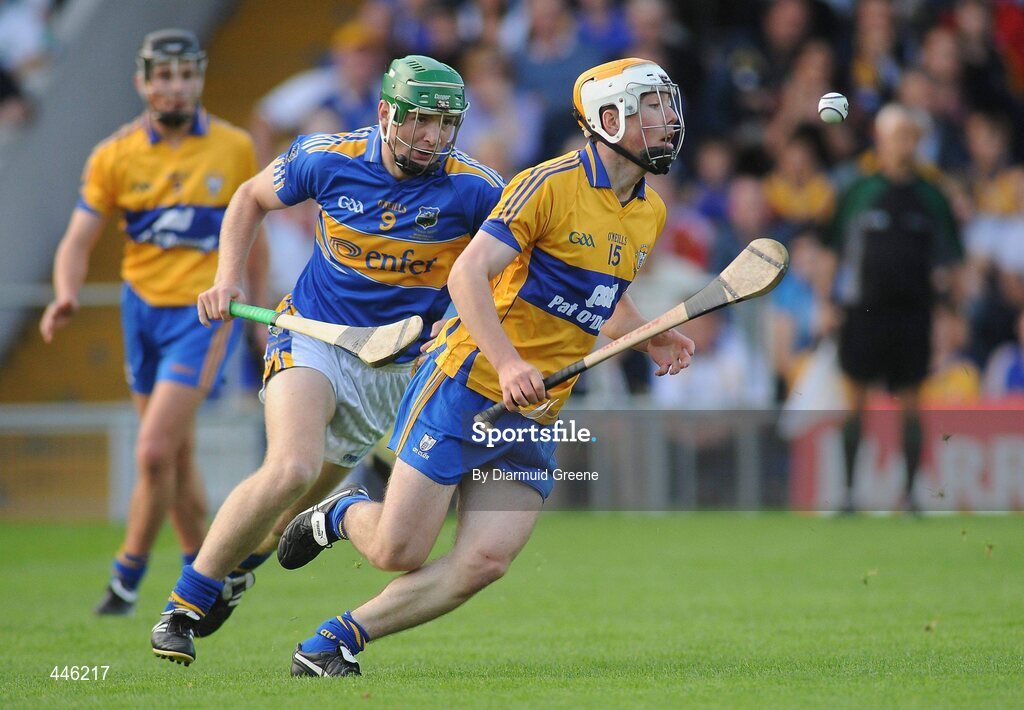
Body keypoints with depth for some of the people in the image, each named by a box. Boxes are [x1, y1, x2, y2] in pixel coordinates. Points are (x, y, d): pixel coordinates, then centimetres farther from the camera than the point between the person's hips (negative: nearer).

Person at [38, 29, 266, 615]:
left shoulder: (235, 149, -3)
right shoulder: (115, 156, -2)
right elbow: (79, 240, -3)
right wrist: (66, 297, -22)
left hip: (205, 312, -3)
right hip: (144, 307, 3)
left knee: (155, 451, -14)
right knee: (177, 455, 12)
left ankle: (128, 579, -1)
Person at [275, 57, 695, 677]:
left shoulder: (651, 213, 12)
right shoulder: (551, 184, -13)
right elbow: (468, 274, -18)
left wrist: (650, 338, 8)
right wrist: (508, 363, -30)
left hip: (537, 416, 7)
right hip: (468, 387, -6)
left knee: (484, 562, -10)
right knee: (398, 552, -7)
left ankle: (340, 639, 4)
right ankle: (340, 516, 28)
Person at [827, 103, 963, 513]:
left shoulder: (930, 196, 9)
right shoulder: (858, 191, 4)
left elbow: (947, 259, 12)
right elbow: (833, 251, 8)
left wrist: (947, 278, -8)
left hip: (913, 310, 1)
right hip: (864, 308, -1)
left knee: (910, 402, 2)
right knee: (856, 399, 0)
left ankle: (909, 492, 6)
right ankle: (848, 489, 6)